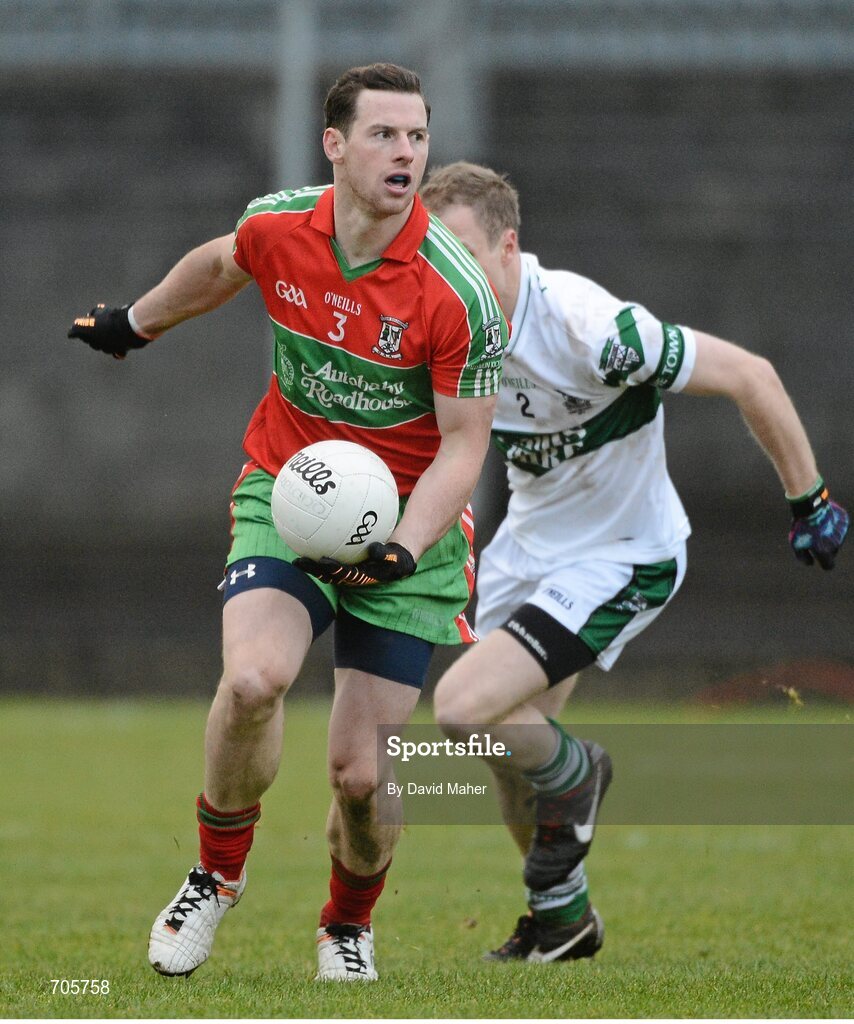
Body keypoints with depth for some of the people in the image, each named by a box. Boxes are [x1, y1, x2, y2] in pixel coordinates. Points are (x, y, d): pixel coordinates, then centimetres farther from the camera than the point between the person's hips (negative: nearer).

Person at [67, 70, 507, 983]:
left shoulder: (457, 295, -20)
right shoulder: (276, 228, -9)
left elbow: (463, 444, -13)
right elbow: (220, 266, 16)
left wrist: (403, 547, -28)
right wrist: (137, 321, 33)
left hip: (406, 520, -2)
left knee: (361, 772, -6)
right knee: (253, 678, -27)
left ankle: (348, 924, 27)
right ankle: (217, 875, 0)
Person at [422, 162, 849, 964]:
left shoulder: (586, 327, -32)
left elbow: (748, 375, -23)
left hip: (619, 560, -7)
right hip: (528, 545, 7)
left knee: (464, 706, -20)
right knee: (508, 752, 13)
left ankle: (577, 777, 12)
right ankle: (563, 917, 38)